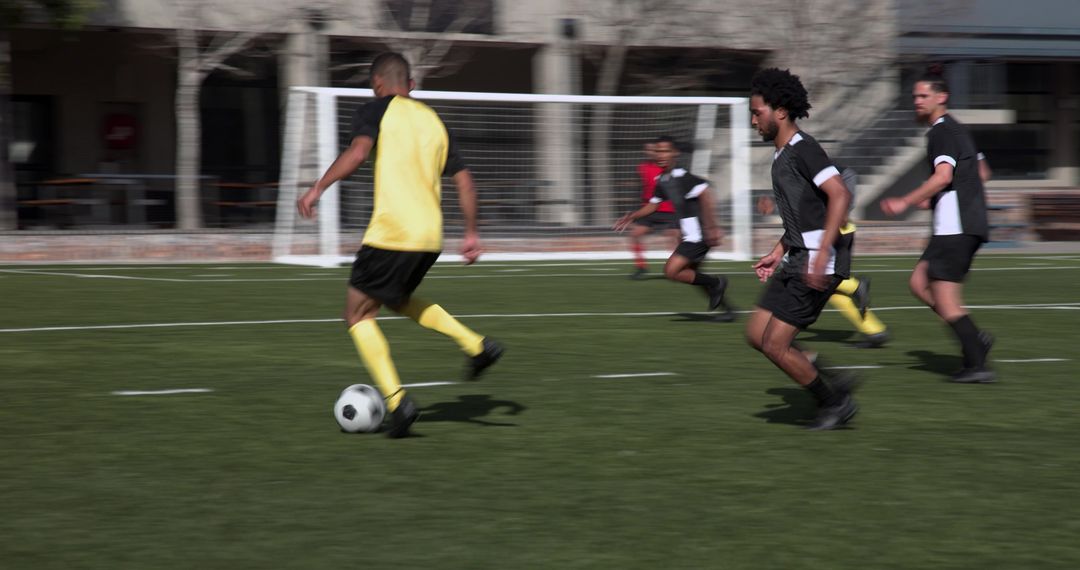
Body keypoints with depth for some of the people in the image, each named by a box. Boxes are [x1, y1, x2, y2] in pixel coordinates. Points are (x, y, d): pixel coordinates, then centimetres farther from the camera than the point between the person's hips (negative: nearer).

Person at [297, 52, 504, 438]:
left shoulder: (376, 111, 1)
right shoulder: (432, 120, 19)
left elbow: (358, 151, -19)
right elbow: (463, 180, 16)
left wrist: (319, 188, -18)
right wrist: (471, 234, 22)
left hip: (390, 233, -7)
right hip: (430, 236, 7)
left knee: (358, 315, 5)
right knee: (398, 298, 31)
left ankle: (397, 401, -11)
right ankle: (477, 345, 17)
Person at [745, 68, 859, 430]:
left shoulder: (803, 149, -14)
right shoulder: (782, 155, 16)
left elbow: (840, 195, -24)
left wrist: (822, 253, -29)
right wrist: (778, 253, 22)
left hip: (819, 263, -10)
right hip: (799, 259, 10)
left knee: (775, 344, -8)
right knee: (757, 335, 9)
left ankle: (835, 403, 8)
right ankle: (834, 385, 15)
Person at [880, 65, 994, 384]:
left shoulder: (942, 132, -9)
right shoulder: (957, 130, 21)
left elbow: (943, 176, -23)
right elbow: (981, 173, 29)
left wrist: (906, 202, -17)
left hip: (954, 226, -10)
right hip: (969, 224, 10)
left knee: (945, 298, -8)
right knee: (919, 283, 11)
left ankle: (976, 365, -7)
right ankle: (975, 338, 5)